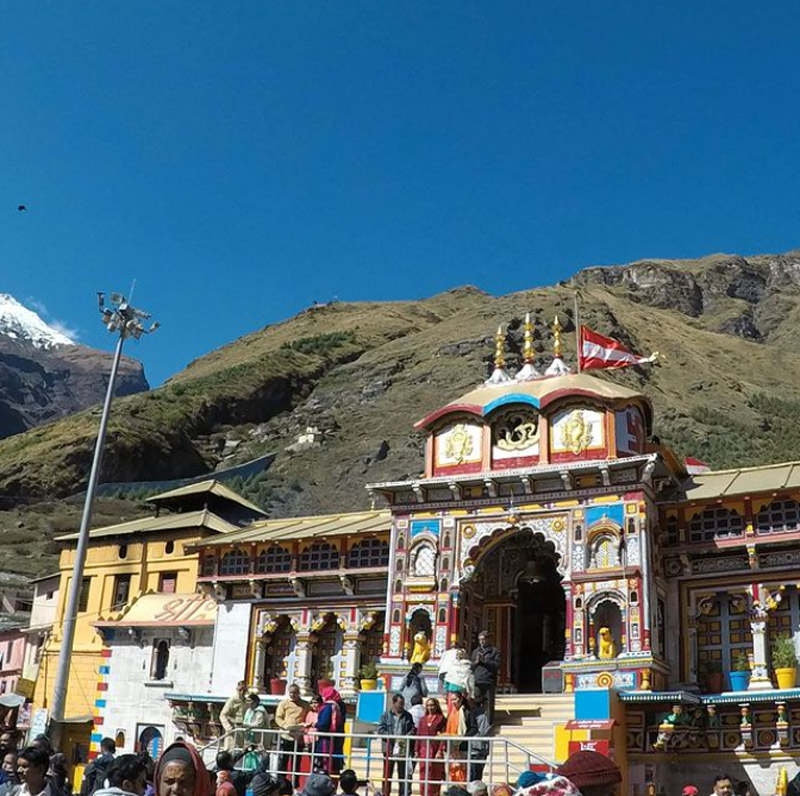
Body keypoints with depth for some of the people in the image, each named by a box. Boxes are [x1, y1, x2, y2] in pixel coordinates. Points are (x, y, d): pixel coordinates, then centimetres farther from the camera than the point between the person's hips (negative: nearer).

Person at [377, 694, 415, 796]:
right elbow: (380, 730, -6)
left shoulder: (407, 715, 9)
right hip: (389, 749, -1)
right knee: (387, 774, 7)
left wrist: (406, 737, -11)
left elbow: (413, 730, 10)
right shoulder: (386, 715, 2)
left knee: (404, 774, 3)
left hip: (403, 749, 1)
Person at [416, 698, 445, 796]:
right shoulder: (423, 719, 14)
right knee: (424, 774, 3)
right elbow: (418, 735, 13)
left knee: (435, 775, -3)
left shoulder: (441, 718, 1)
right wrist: (417, 750, 7)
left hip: (435, 750, -4)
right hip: (424, 750, 4)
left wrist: (440, 751, -13)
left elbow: (443, 736, -5)